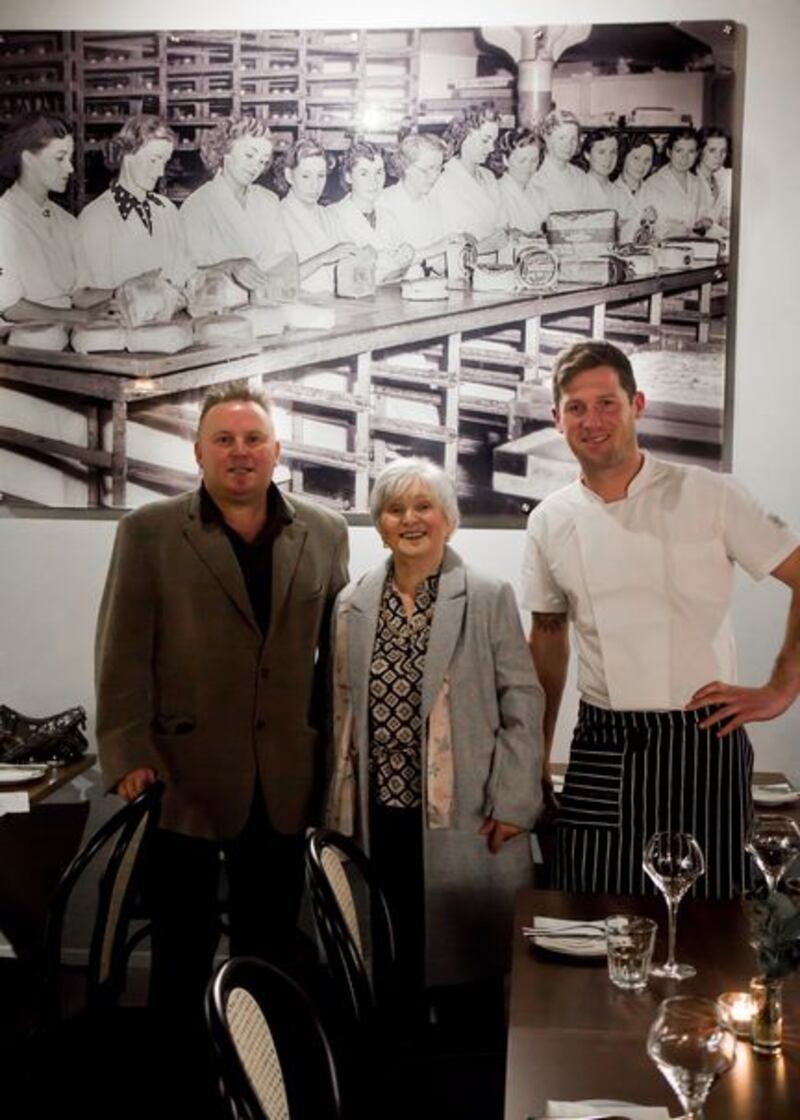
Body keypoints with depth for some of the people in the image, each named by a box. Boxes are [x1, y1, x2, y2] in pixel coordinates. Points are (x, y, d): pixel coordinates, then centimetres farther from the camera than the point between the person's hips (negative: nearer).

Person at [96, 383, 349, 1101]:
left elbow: (338, 651, 10)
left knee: (271, 948, 13)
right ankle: (179, 1078, 25)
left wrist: (336, 755, 8)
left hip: (284, 782, 2)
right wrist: (128, 758, -10)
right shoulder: (149, 533, -1)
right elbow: (124, 654, -4)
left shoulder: (324, 533, 7)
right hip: (184, 777, -2)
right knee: (183, 948, 9)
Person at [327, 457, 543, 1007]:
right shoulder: (353, 604, 9)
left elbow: (522, 703, -3)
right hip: (376, 819, 3)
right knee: (388, 960, 6)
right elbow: (343, 709, 11)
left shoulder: (490, 598, -1)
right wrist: (340, 809, 9)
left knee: (464, 955, 3)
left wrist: (511, 803, -7)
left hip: (464, 821, -3)